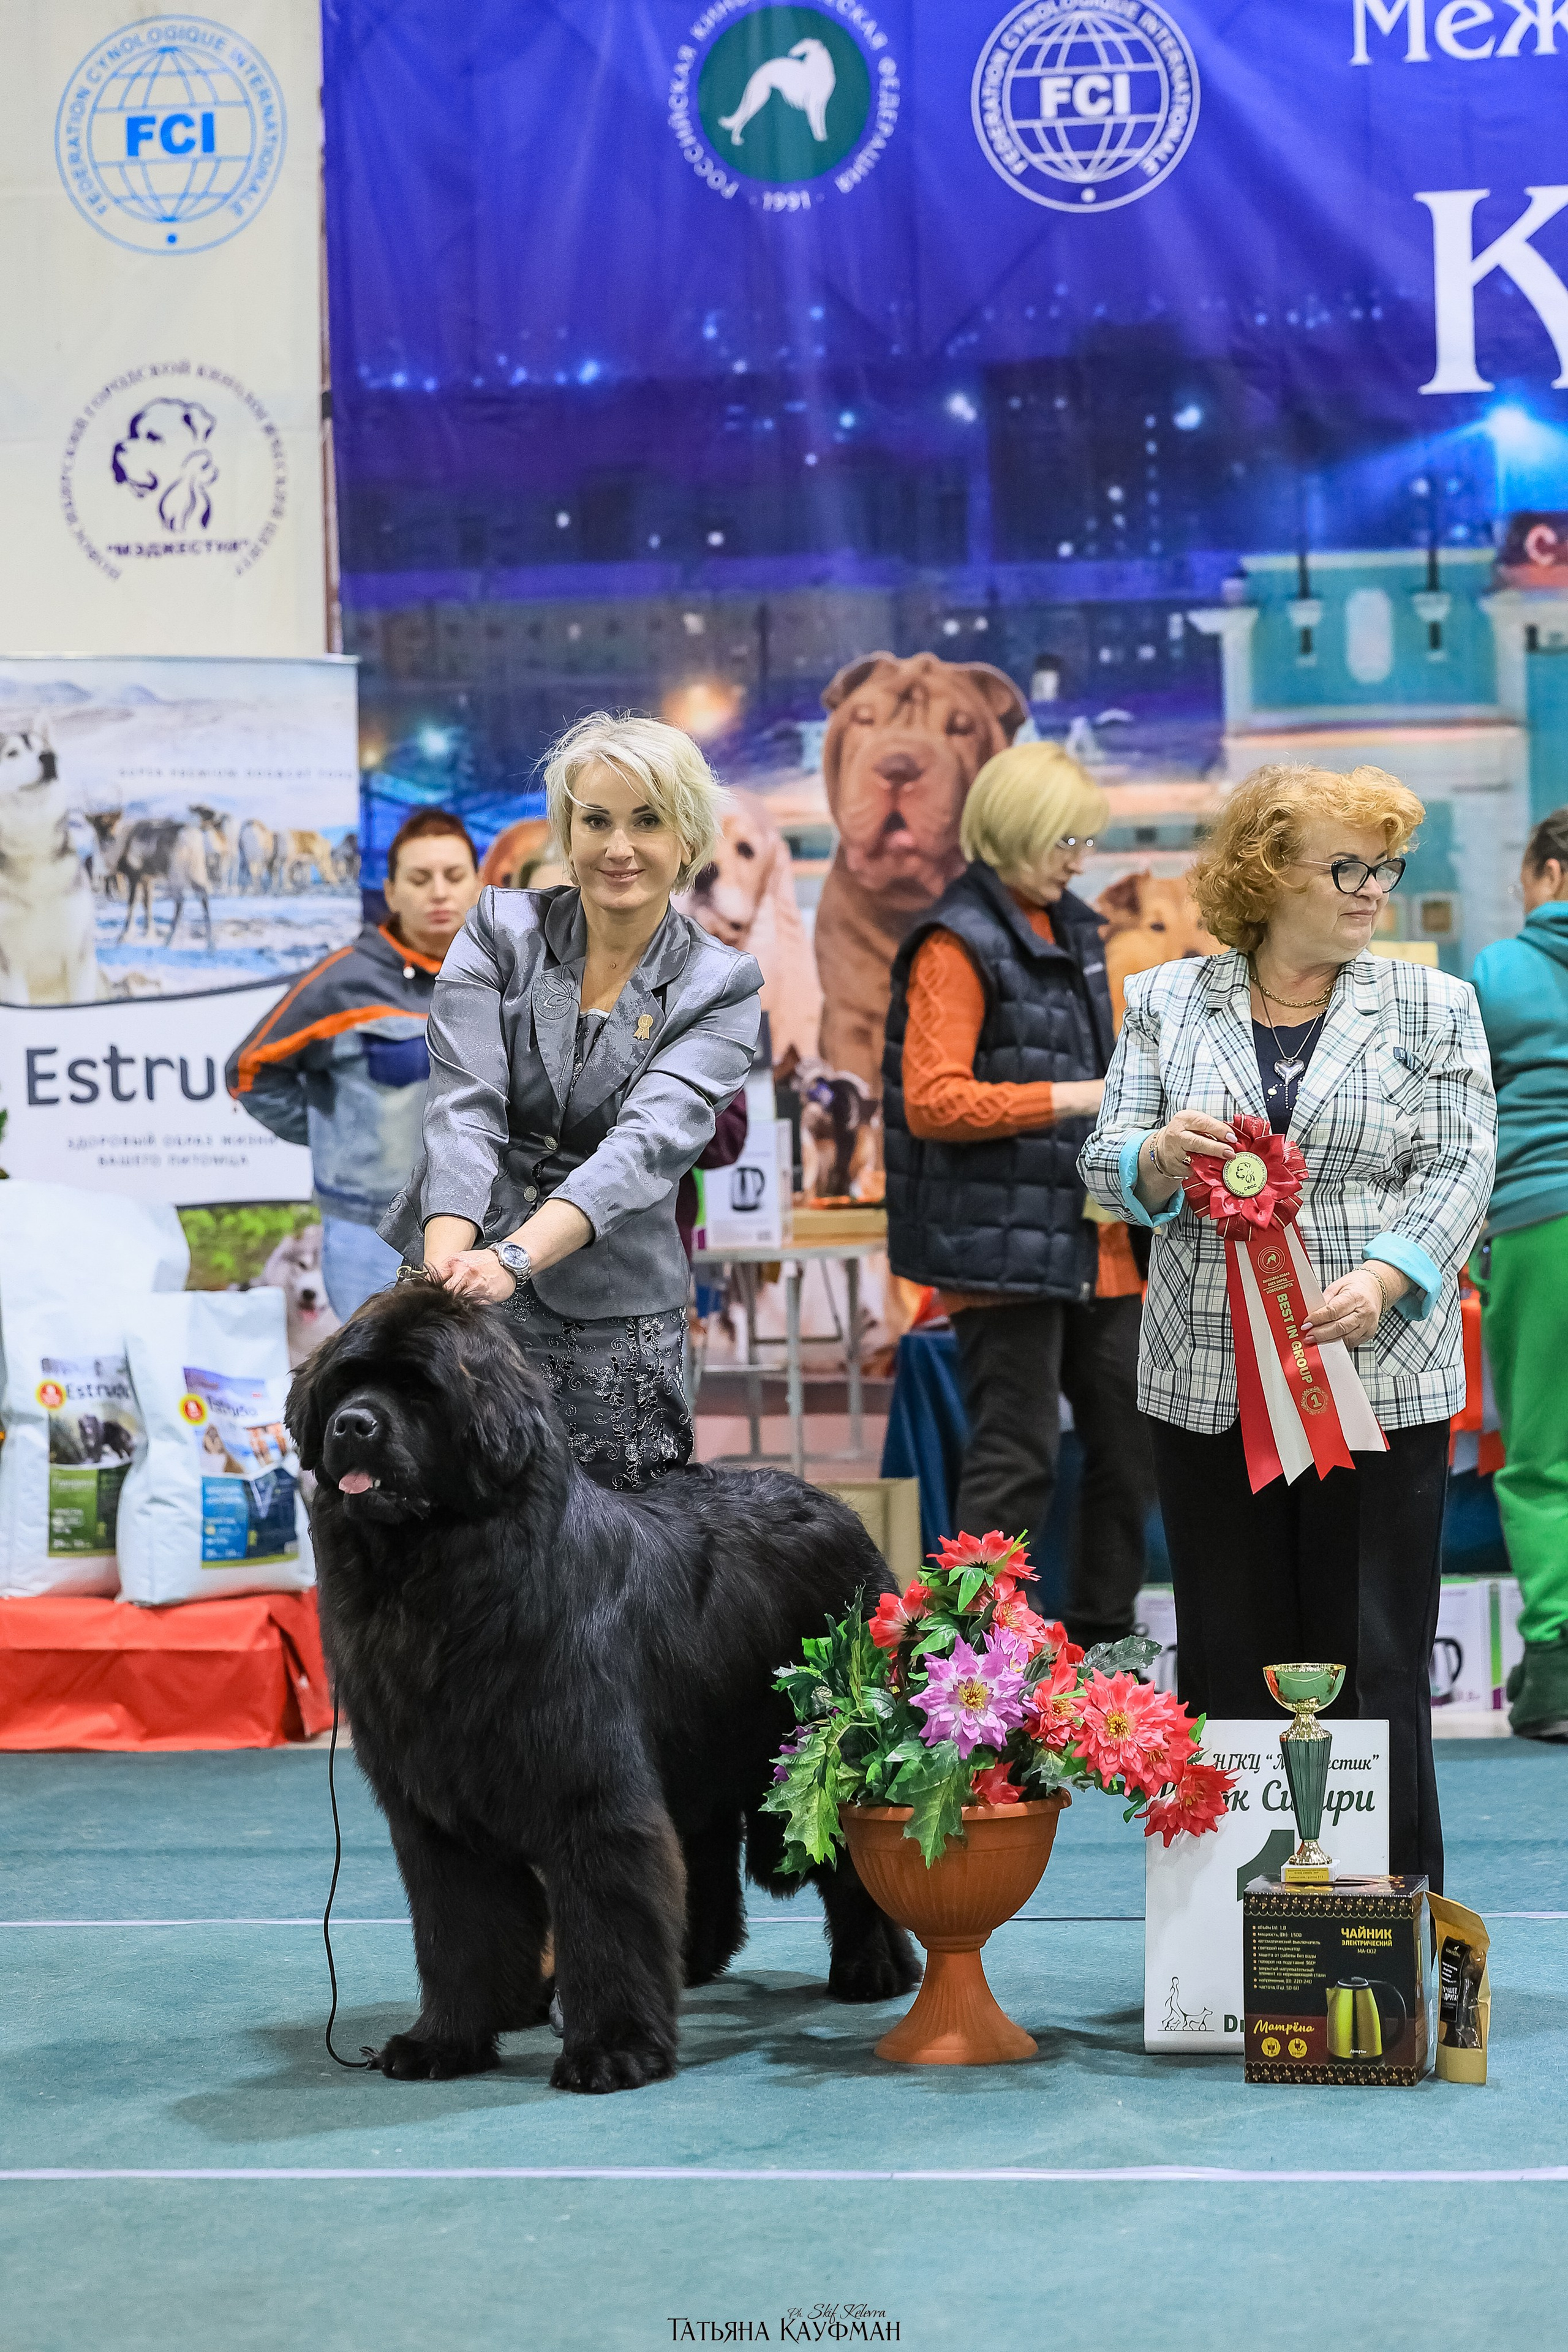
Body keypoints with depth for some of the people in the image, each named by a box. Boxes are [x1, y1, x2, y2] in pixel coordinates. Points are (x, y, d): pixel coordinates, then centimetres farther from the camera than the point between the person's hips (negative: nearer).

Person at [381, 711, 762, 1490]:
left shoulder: (721, 987, -1)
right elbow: (463, 1111, -10)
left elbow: (648, 1142, -16)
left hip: (611, 1331, 0)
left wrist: (513, 1258, -33)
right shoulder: (502, 929, 2)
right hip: (457, 1304, 1)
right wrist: (449, 1263, -29)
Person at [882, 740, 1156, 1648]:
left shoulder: (1073, 927, 16)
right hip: (1004, 1246, -9)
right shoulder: (958, 943, -10)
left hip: (1091, 1239, 9)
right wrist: (1081, 1097, -20)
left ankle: (1105, 1635, 25)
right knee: (1017, 1455, -6)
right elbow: (934, 1102, -19)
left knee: (1131, 1438, 12)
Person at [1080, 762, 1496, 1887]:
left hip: (1379, 1378, -1)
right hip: (1209, 1382, 1)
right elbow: (1107, 1162, 7)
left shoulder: (1432, 1007, 7)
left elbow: (1460, 1170, -1)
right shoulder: (1166, 1003, 10)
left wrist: (1383, 1277, -19)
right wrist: (1160, 1153, -16)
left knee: (1372, 1658, -1)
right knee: (1228, 1657, 5)